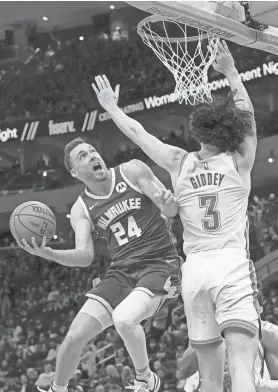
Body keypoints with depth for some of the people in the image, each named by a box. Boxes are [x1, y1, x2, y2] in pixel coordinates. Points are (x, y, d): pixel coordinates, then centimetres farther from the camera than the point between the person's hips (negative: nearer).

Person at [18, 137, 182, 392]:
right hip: (122, 271, 4)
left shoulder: (132, 171, -1)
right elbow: (85, 256, -4)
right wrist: (48, 254, -22)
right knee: (75, 336, -4)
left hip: (159, 264, -4)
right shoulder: (81, 210, 7)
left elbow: (172, 210, -4)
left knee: (123, 318, -32)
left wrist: (166, 201, -29)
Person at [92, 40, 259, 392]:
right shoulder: (239, 162, 4)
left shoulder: (179, 163, 7)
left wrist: (111, 108, 35)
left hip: (194, 269, 3)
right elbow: (248, 117, 18)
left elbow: (137, 133, 20)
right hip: (233, 265, -3)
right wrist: (231, 73, 25)